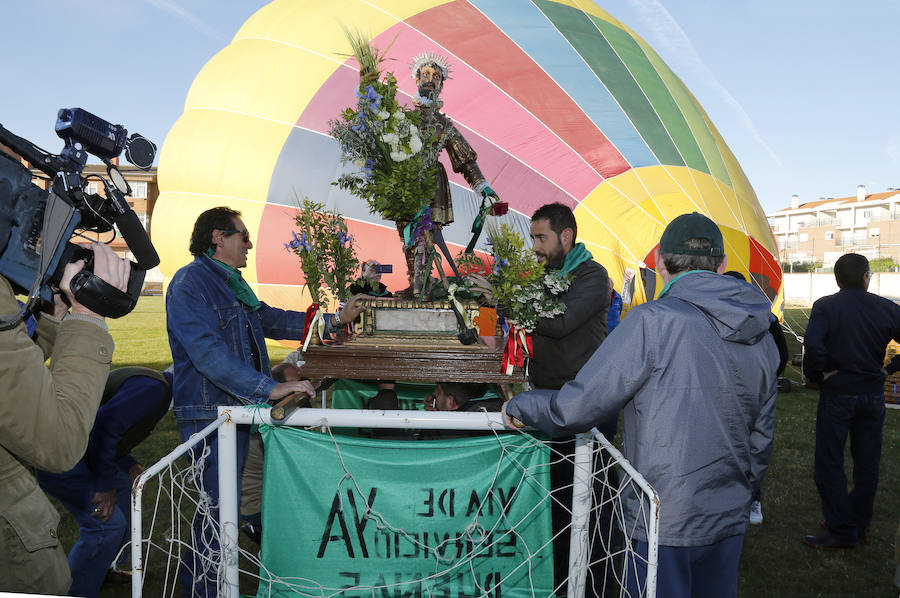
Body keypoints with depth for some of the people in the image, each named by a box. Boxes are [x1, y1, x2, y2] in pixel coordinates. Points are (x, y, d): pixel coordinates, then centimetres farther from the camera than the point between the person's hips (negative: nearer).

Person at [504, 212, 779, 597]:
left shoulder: (653, 322, -18)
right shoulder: (761, 338, 5)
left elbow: (575, 409, -16)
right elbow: (760, 438, 14)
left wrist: (518, 406, 3)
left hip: (666, 522, -6)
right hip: (730, 521, 7)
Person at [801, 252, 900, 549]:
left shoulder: (826, 306, -9)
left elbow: (813, 343, -25)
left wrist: (814, 376, -11)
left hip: (837, 394, -4)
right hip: (874, 395, 4)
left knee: (830, 464, 5)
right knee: (867, 463, 15)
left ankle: (842, 532, 7)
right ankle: (859, 526, 26)